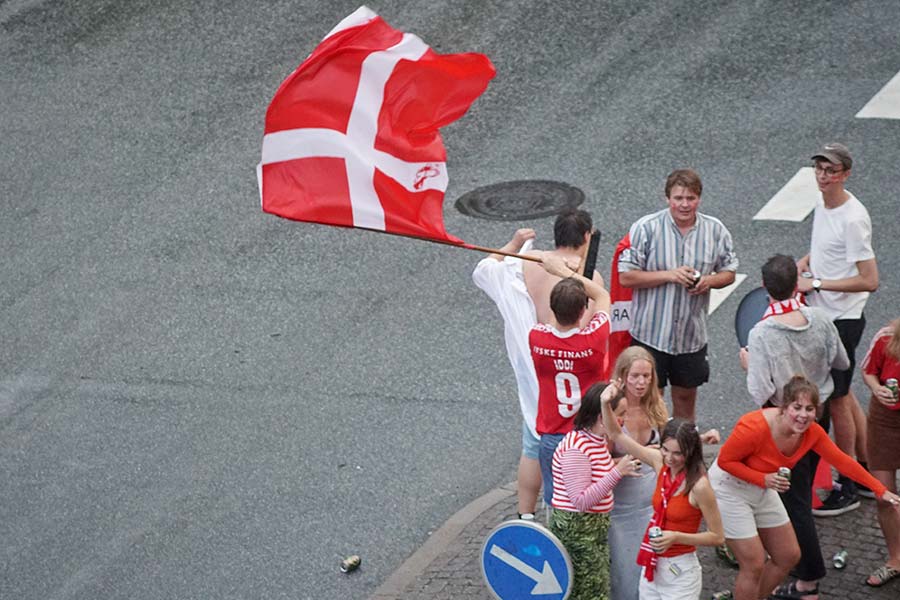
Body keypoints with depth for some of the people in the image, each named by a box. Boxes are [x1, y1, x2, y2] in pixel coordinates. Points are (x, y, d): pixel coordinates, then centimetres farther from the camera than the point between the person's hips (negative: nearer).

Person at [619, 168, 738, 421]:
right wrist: (669, 275, -20)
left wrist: (709, 281, -13)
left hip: (692, 334, 3)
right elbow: (626, 277, -11)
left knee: (686, 397, 16)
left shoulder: (715, 230, 0)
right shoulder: (646, 228, -12)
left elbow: (729, 273, 10)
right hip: (651, 332, -3)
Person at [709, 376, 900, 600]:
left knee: (789, 556, 14)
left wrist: (881, 491, -1)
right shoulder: (755, 427, -34)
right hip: (729, 488, -8)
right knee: (754, 565, -8)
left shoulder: (812, 433, -14)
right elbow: (725, 460, -24)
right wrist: (764, 479, -32)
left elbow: (843, 462, -2)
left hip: (762, 490, 8)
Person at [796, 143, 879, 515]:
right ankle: (866, 475, 31)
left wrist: (816, 283, -23)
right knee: (844, 394, 18)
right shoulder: (822, 204, 5)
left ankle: (847, 488, 12)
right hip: (822, 314, 9)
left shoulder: (852, 219, -24)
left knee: (836, 400, 0)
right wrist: (803, 263, 3)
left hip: (842, 320, -9)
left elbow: (869, 281, -26)